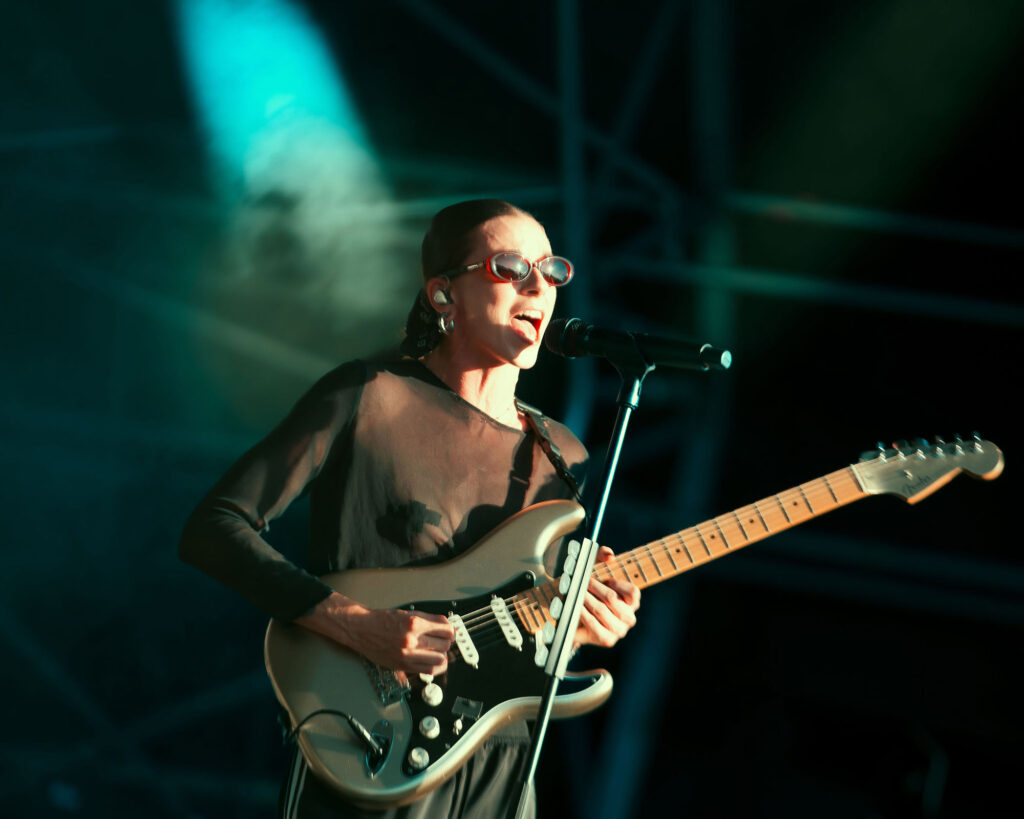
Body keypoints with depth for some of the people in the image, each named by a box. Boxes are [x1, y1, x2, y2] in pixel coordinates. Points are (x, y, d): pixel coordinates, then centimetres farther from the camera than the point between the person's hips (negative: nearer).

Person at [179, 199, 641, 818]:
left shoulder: (563, 459, 12)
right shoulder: (368, 399, -6)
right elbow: (214, 528, -10)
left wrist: (576, 626, -4)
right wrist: (356, 624, -19)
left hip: (500, 768, 5)